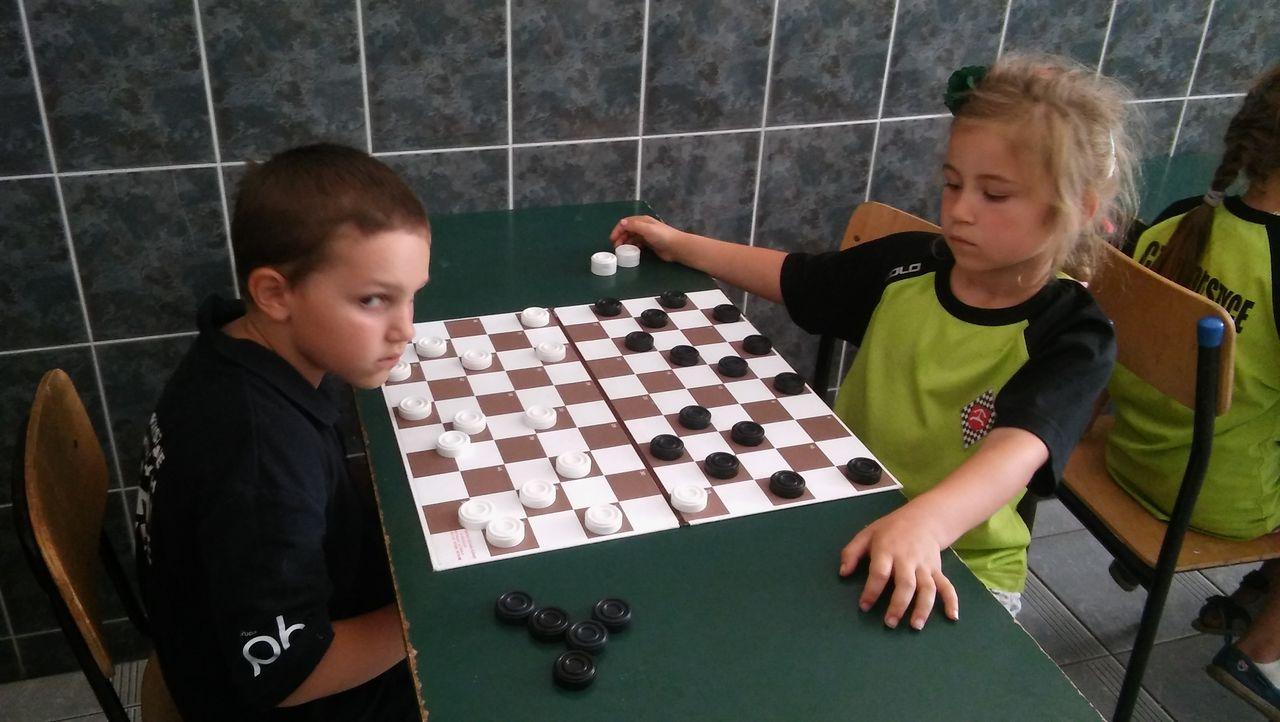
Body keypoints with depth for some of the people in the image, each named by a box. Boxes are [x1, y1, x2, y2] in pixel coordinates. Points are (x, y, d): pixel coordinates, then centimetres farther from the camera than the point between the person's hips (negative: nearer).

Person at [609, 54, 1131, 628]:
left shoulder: (1072, 337, -16)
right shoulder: (907, 264, -3)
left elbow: (1017, 449, -34)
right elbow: (788, 277, 13)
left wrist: (925, 523, -53)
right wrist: (679, 244, 12)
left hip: (960, 570, -4)